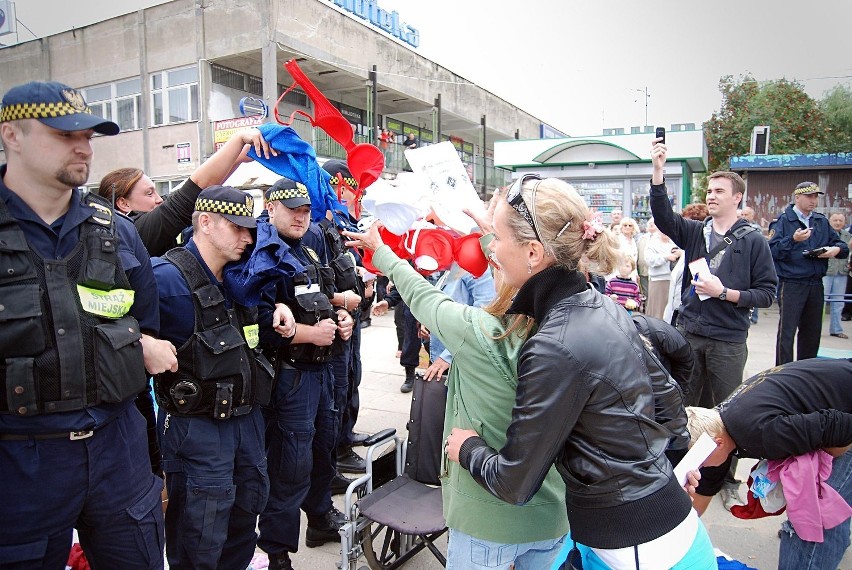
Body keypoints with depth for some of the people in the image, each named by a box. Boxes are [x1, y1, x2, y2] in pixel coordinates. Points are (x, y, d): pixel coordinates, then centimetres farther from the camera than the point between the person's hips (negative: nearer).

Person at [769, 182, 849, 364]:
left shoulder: (822, 221, 13)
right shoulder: (784, 220, -4)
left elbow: (841, 245, 16)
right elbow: (772, 250, -13)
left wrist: (836, 249, -6)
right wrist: (793, 239, -26)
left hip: (816, 285, 6)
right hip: (791, 285, -6)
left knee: (812, 331, 14)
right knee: (787, 331, -6)